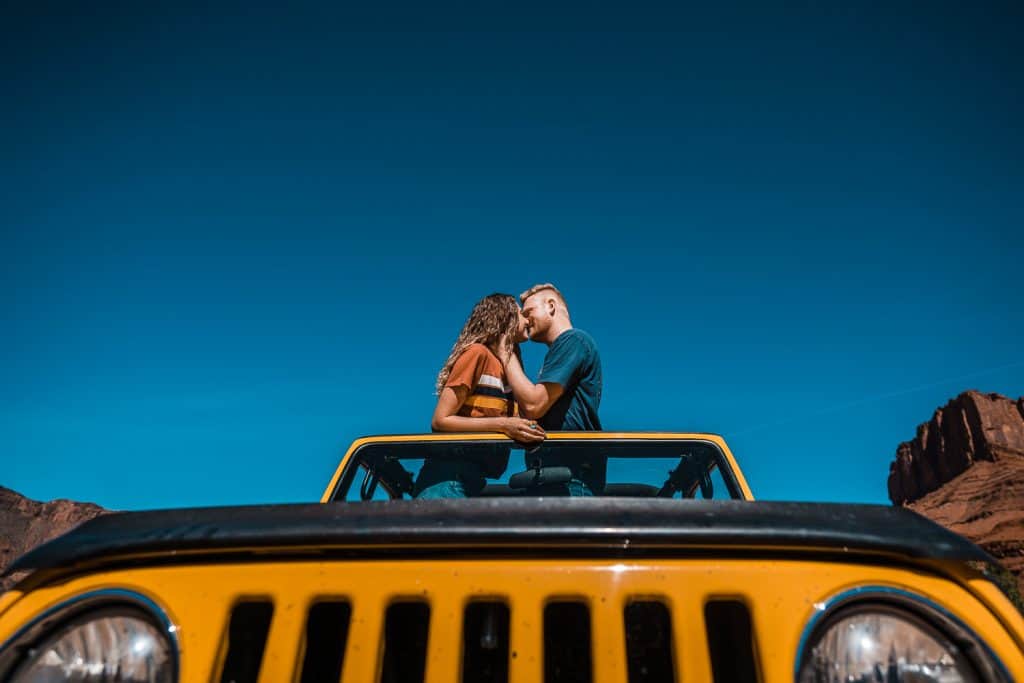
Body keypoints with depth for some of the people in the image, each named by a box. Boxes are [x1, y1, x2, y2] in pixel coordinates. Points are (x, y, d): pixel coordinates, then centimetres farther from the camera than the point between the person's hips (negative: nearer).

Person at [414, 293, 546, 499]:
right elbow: (440, 420, -14)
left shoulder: (507, 366, 13)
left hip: (474, 481, 8)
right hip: (449, 479, -8)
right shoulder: (478, 352, -9)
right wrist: (501, 424, -19)